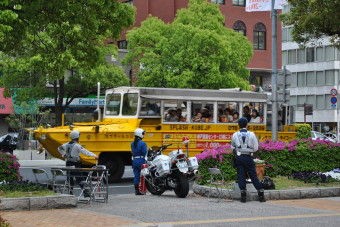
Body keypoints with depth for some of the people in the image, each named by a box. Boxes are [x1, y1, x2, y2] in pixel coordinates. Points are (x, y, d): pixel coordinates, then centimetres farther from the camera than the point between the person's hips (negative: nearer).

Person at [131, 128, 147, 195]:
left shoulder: (132, 143, 9)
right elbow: (144, 153, -14)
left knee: (136, 176, 9)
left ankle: (136, 190, 11)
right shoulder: (142, 143, -13)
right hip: (141, 161, -6)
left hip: (134, 161, 6)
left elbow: (132, 152, 12)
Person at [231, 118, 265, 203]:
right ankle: (261, 194, 5)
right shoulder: (251, 134, -4)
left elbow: (233, 147, 9)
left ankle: (243, 195, 0)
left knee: (241, 176, 4)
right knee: (253, 175, 5)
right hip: (248, 157, 0)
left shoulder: (235, 135, -2)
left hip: (239, 157, 0)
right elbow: (256, 148, -1)